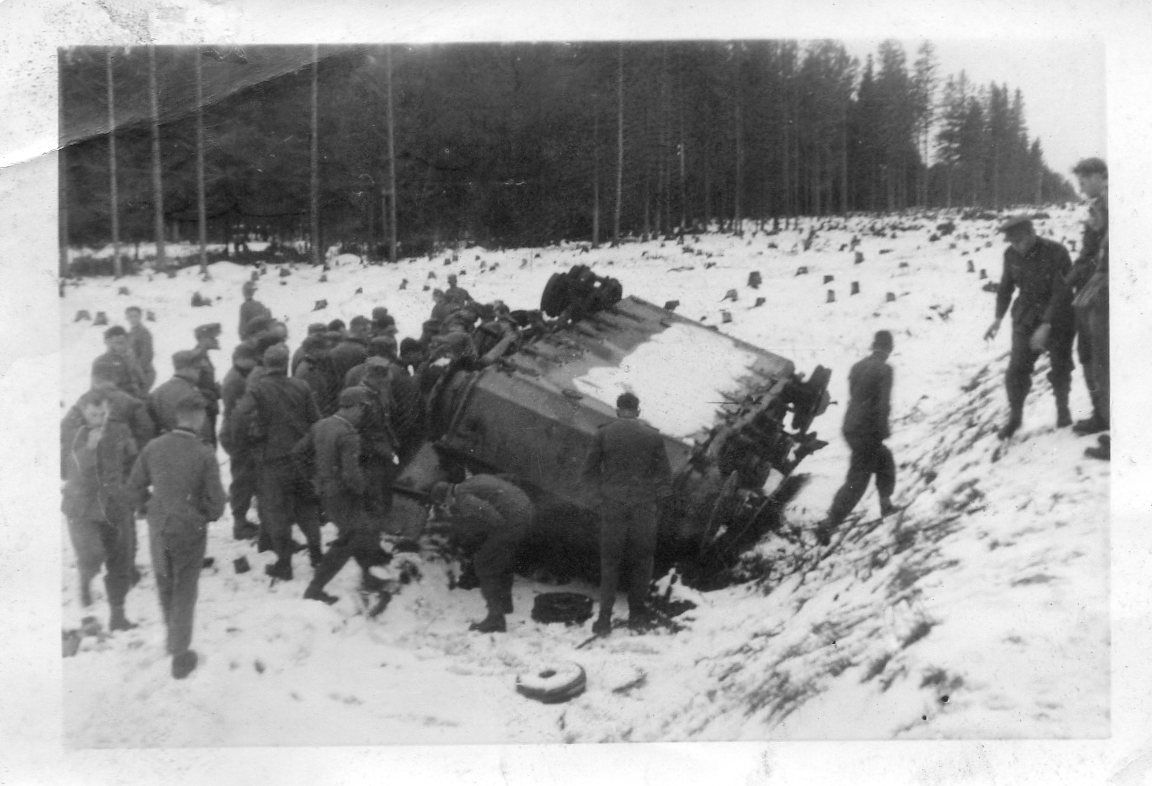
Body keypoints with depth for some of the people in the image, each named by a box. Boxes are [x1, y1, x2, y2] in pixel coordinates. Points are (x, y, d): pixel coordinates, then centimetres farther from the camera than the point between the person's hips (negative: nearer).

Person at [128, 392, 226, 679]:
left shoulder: (153, 447, -8)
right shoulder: (205, 454, -18)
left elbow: (135, 486, 3)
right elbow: (216, 502, -14)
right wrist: (207, 516, 7)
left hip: (158, 527, 3)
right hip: (191, 530, -3)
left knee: (164, 583, 24)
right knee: (185, 591, 10)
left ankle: (171, 632, 44)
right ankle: (179, 655, 14)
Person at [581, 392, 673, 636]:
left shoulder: (604, 433, 1)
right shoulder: (653, 436, 2)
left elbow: (589, 472, 2)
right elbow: (665, 476, 3)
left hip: (612, 505, 0)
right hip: (644, 506, 0)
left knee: (610, 560, 6)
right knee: (641, 559, 12)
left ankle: (605, 618, 2)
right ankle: (637, 613, 16)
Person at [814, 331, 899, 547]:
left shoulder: (857, 367, 8)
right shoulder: (884, 369, -12)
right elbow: (883, 404, -19)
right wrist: (883, 432, -9)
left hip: (850, 428, 8)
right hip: (868, 432, -8)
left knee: (885, 460, 28)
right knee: (856, 482, -3)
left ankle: (886, 504, 36)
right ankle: (828, 525, -7)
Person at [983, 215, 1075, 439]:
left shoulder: (1056, 253, -21)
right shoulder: (1011, 254, -6)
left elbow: (1061, 293, -23)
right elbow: (1006, 286, 8)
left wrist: (1046, 326, -29)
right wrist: (998, 318, 0)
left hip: (1057, 317, -3)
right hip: (1026, 317, 3)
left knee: (1060, 368, 5)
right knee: (1017, 368, -5)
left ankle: (1063, 409, 30)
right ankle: (1015, 416, 9)